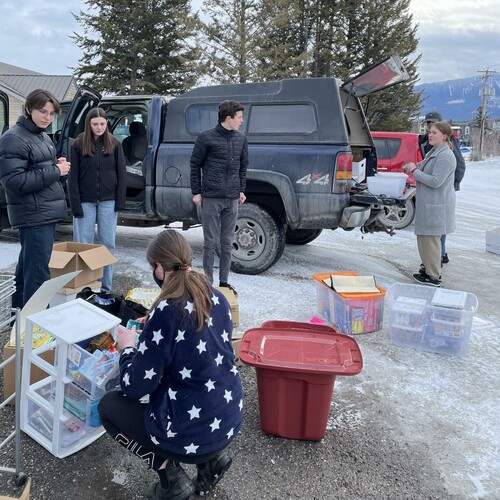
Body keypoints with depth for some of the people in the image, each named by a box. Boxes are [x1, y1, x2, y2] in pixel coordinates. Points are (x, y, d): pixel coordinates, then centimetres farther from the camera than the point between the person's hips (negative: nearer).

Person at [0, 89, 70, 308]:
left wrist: (59, 168, 4)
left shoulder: (43, 136, 17)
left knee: (27, 269, 18)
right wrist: (55, 171, -16)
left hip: (46, 214, 9)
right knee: (37, 273, -10)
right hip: (34, 216, -9)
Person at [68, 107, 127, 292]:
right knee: (84, 244, 3)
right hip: (85, 202, -1)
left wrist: (120, 202, -5)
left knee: (108, 244, 6)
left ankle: (105, 287, 15)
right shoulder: (78, 145, -1)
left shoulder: (114, 144, 3)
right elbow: (73, 177, -3)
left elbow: (121, 174, 3)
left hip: (108, 201, 1)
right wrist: (76, 206, -11)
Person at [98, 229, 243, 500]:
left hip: (191, 436, -6)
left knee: (109, 406, 15)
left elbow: (137, 386, -14)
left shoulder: (166, 311, -22)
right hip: (228, 422, 7)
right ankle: (211, 457, 18)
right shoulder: (217, 298, -1)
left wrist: (128, 348, 3)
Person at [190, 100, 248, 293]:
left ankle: (224, 281, 20)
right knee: (211, 242, 1)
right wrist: (196, 192, -2)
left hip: (232, 199, 4)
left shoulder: (241, 139, 10)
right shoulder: (206, 138, -4)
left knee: (227, 243, 10)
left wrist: (241, 190, 14)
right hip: (211, 198, -4)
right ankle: (208, 282, 12)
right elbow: (195, 164, 1)